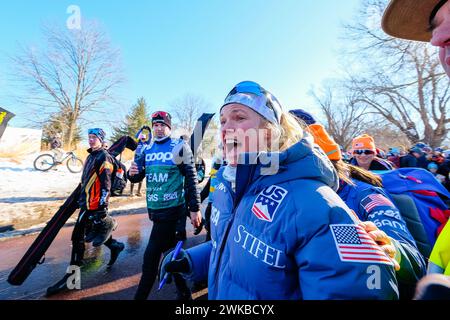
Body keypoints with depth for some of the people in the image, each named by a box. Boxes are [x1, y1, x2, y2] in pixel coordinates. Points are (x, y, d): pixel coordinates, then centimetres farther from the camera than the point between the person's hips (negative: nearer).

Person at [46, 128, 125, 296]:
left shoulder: (104, 157, -14)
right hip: (87, 202, 10)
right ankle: (115, 245, 36)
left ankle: (72, 275, 10)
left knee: (78, 235, -4)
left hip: (94, 204, -10)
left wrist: (102, 206, -23)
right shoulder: (91, 156, 16)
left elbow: (106, 184, -21)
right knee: (91, 231, 18)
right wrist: (82, 198, 26)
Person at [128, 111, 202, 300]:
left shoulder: (179, 147, -8)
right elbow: (138, 177, 13)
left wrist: (195, 208, -12)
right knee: (171, 251, 18)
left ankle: (141, 296, 20)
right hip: (154, 210, 7)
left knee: (151, 256, -2)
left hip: (172, 209, -6)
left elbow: (191, 179, -10)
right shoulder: (147, 150, 10)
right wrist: (133, 173, -11)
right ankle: (183, 292, 38)